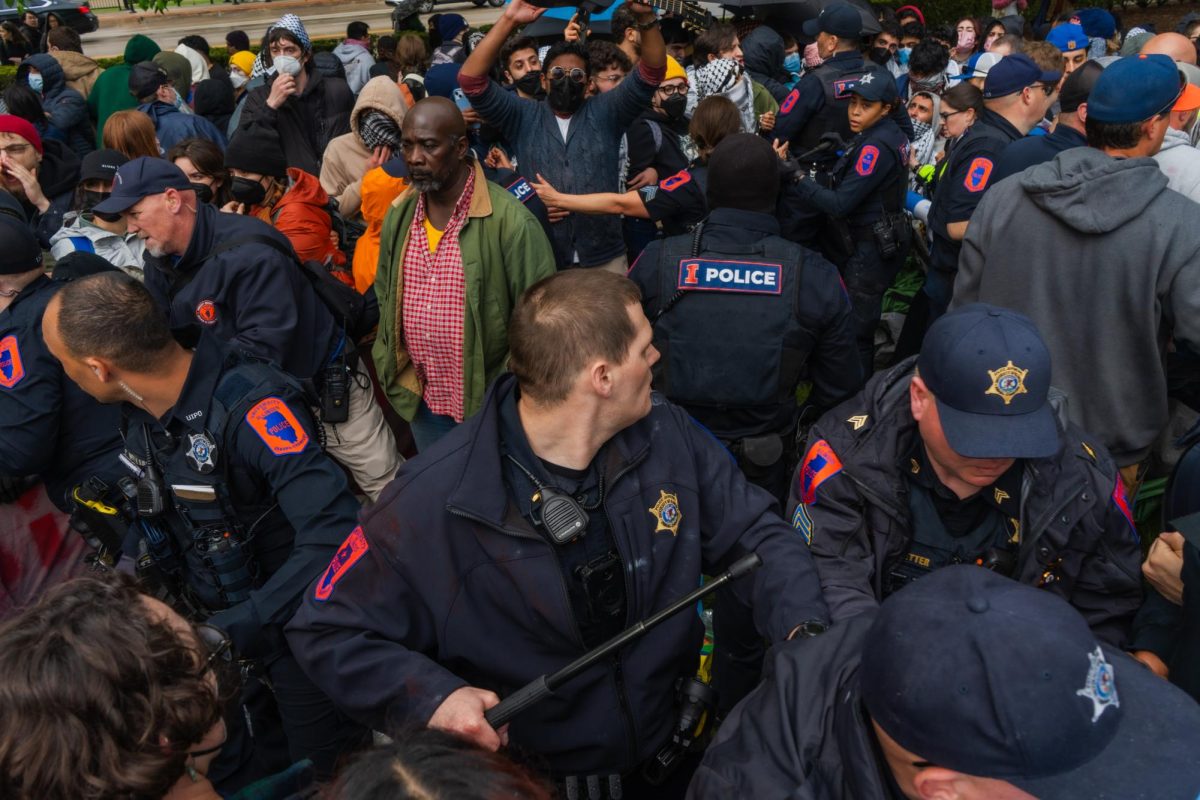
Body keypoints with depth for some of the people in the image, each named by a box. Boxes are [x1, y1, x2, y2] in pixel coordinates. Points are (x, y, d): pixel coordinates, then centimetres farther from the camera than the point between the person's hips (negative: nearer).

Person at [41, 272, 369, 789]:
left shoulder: (250, 407, -32)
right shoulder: (139, 408, -6)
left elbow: (334, 534, -41)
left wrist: (233, 631, -37)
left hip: (293, 628, -7)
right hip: (211, 627, 7)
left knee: (325, 769, 13)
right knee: (224, 771, 21)